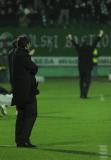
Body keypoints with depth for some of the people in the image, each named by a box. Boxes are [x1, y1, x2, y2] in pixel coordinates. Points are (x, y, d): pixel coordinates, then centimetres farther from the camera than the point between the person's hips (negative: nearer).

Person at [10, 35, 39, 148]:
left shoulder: (16, 55, 15)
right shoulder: (22, 55, -15)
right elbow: (34, 69, -11)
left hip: (18, 90, 10)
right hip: (27, 90, -10)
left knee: (22, 114, 13)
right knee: (31, 113, -7)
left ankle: (19, 140, 14)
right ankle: (24, 139, -12)